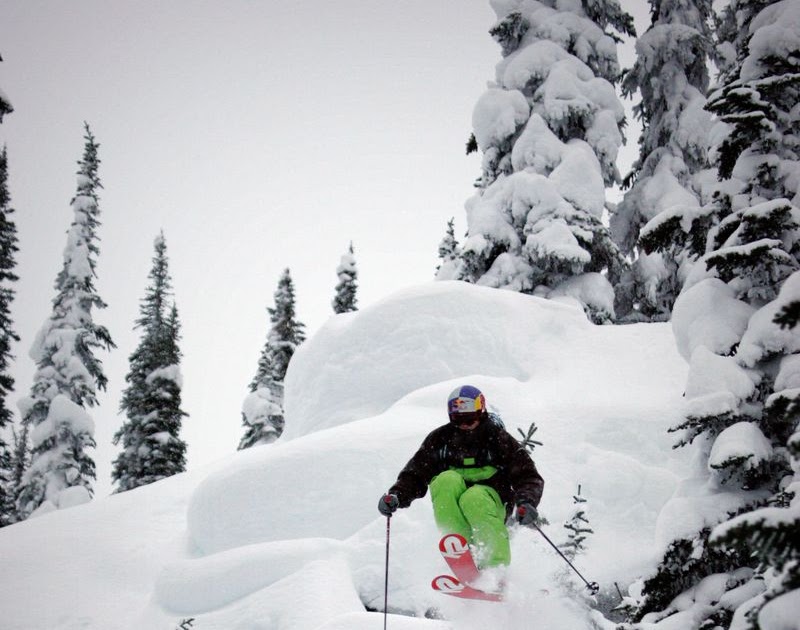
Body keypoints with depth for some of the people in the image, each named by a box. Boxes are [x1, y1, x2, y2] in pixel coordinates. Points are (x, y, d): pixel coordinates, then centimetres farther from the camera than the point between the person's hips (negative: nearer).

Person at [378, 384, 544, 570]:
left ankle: (497, 566, -39)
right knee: (447, 480, -29)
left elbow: (527, 476, -7)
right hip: (450, 503, 3)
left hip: (491, 502, -3)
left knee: (473, 499, -36)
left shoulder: (498, 438, -2)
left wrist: (526, 502, -28)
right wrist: (396, 495, -15)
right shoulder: (440, 438, 6)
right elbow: (415, 474, 5)